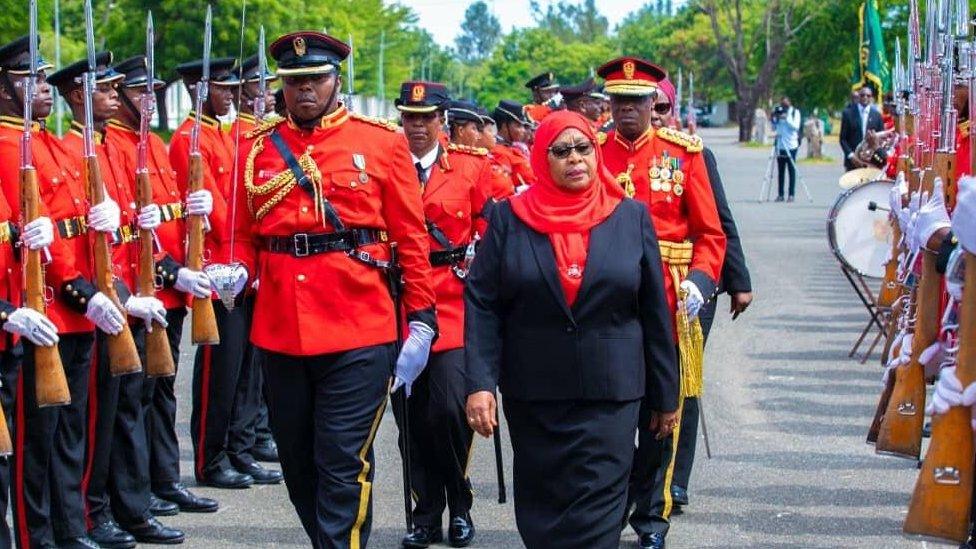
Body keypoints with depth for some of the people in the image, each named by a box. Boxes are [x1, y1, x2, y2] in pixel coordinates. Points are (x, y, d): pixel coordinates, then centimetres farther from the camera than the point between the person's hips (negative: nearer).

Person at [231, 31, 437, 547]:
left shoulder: (383, 142, 1)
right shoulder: (257, 148, 9)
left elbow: (411, 238, 2)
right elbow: (244, 235, 14)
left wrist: (421, 320, -2)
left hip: (359, 335, -4)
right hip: (280, 332, 4)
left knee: (343, 467, -6)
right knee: (297, 464, 13)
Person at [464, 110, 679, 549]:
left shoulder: (631, 217, 4)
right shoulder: (509, 218, 3)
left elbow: (655, 314, 7)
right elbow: (482, 306, -2)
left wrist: (665, 396, 7)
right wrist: (480, 383, -13)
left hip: (610, 395, -1)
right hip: (532, 395, 1)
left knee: (596, 513, -7)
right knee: (540, 506, 10)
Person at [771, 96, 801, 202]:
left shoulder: (795, 112, 2)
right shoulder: (778, 111, 11)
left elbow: (796, 126, -10)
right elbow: (773, 128, 13)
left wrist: (786, 118, -19)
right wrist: (773, 118, -3)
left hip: (791, 145, -4)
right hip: (780, 145, 4)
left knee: (791, 170, -2)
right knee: (781, 170, 4)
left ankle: (792, 194, -1)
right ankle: (780, 194, 6)